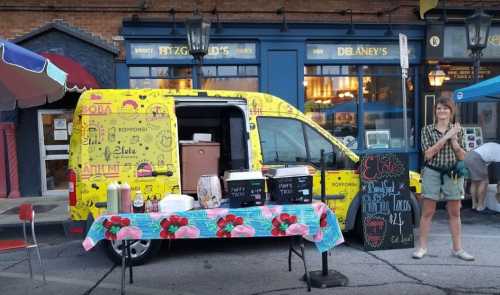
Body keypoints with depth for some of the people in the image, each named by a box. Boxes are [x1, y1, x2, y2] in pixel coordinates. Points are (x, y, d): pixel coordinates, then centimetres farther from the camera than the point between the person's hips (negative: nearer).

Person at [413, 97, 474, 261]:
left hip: (452, 174, 2)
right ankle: (422, 247, 12)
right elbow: (428, 154, -12)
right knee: (427, 212, 3)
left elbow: (462, 156, 4)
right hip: (432, 173, -2)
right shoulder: (427, 130, -1)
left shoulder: (457, 130, 6)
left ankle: (457, 248, 20)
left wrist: (454, 141, -13)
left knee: (455, 213, 9)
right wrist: (445, 137, -17)